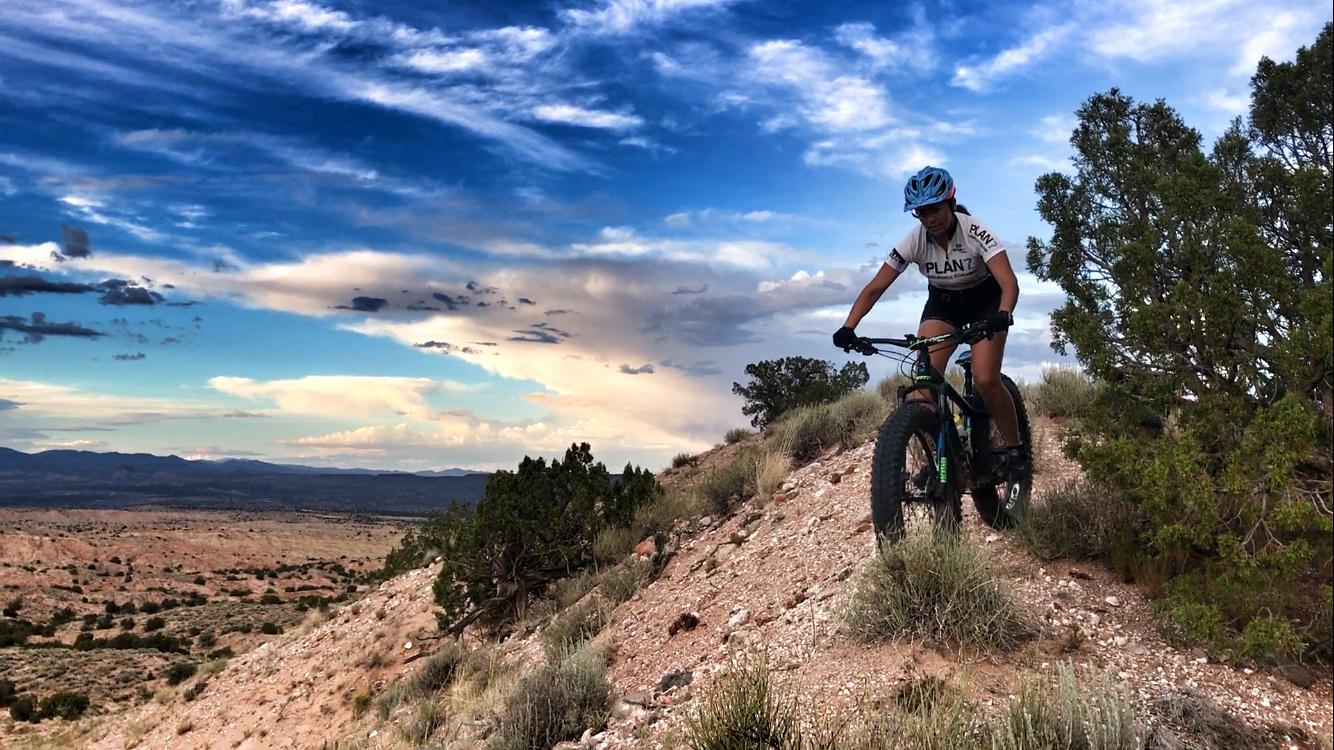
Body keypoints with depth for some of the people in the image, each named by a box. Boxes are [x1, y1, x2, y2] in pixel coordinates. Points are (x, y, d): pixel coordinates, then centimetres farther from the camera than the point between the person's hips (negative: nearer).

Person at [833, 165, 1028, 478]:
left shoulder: (975, 232, -28)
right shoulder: (914, 240, -20)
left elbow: (1009, 282, -37)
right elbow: (875, 287, -20)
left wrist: (1003, 315, -58)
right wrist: (848, 328, -34)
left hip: (985, 301, -3)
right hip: (942, 303, 3)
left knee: (985, 381, -20)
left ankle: (1016, 448, 3)